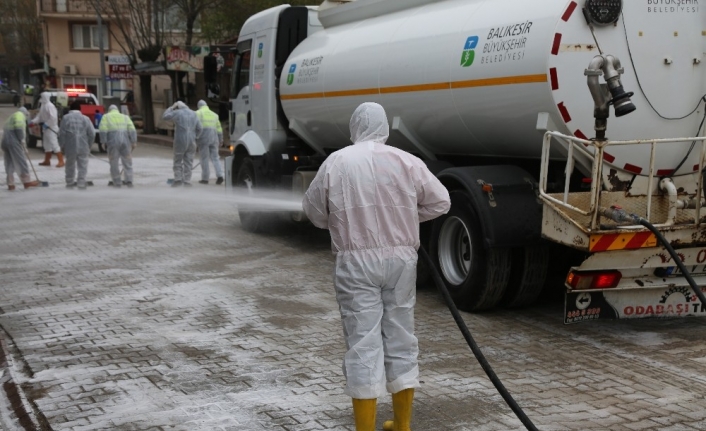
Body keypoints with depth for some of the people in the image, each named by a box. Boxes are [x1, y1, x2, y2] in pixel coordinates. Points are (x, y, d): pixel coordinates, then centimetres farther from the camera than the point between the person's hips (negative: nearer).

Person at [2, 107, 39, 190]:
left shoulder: (11, 117, 31)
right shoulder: (20, 115, 3)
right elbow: (19, 127, -17)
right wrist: (22, 140, -11)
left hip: (4, 142, 9)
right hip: (13, 142, -9)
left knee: (9, 163, 10)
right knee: (21, 161, -2)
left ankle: (10, 184, 9)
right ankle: (27, 181, 2)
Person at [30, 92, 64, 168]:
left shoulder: (50, 106, -19)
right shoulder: (43, 105, 11)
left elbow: (53, 117, -26)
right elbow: (40, 116, 14)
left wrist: (46, 124, -21)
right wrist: (33, 121, 1)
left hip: (51, 128, -10)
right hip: (46, 128, 10)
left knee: (54, 144, -11)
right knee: (46, 145, 16)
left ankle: (61, 161, -9)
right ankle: (47, 161, 26)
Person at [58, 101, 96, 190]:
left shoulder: (66, 118, -1)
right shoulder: (85, 118, 2)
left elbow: (61, 133, -3)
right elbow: (92, 133, 0)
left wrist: (62, 146, 6)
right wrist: (89, 145, 11)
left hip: (70, 147, 0)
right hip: (83, 147, 0)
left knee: (70, 165, 16)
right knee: (83, 166, 5)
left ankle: (70, 182, 27)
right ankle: (81, 184, -1)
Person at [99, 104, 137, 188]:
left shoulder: (106, 117, 14)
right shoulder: (125, 117, 20)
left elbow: (103, 129, -1)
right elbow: (132, 129, 7)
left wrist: (103, 142, -3)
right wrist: (134, 142, 2)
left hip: (113, 141, -2)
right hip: (125, 140, 2)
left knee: (114, 162, 5)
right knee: (127, 162, 8)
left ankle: (117, 182, 5)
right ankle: (129, 181, -3)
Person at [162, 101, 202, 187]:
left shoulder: (177, 113, -5)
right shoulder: (193, 114, 9)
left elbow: (164, 117, 2)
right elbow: (199, 128, 8)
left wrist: (171, 107, 10)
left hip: (180, 141, -4)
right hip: (191, 141, 4)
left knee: (178, 161, 8)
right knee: (188, 161, 7)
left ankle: (178, 179, 0)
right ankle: (187, 181, 4)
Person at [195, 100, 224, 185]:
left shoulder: (198, 113, 4)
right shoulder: (214, 114, 21)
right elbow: (219, 129, 20)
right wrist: (220, 140, 26)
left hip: (203, 137, -4)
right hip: (213, 137, 4)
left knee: (204, 158, 0)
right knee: (215, 157, 6)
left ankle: (205, 178, 2)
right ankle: (219, 175, -11)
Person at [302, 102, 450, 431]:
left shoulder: (336, 162, -3)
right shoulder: (407, 162, 0)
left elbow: (314, 211, 6)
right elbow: (440, 202, 5)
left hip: (356, 261, -2)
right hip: (401, 259, 2)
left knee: (363, 343, 0)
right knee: (401, 339, 13)